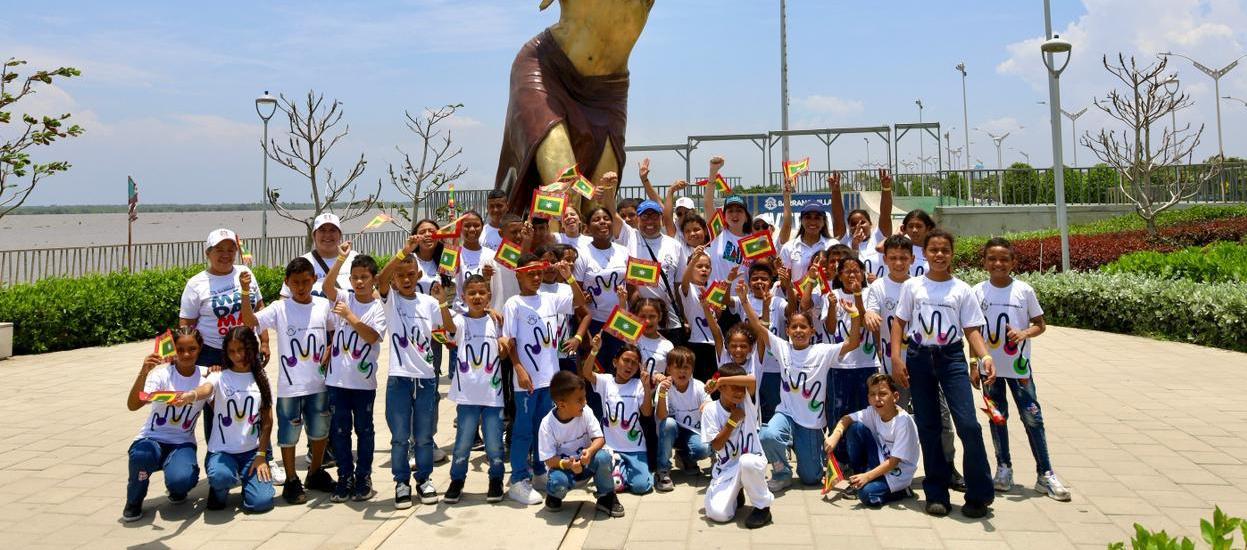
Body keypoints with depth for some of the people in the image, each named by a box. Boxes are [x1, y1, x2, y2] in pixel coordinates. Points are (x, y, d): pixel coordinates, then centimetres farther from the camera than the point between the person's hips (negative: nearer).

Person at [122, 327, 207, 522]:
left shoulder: (205, 376, -4)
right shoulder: (162, 373, -11)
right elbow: (133, 405, -26)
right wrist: (143, 372, -41)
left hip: (182, 443, 1)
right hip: (153, 439, 0)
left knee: (180, 479, -33)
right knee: (141, 454, -38)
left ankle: (177, 489, 9)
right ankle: (134, 501, -5)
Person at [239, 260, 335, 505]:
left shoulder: (324, 305, 0)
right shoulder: (279, 309, -7)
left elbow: (335, 330, 16)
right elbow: (249, 321, -19)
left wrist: (330, 352, 1)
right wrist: (245, 292, -29)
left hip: (318, 382, 3)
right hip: (290, 384, -3)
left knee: (320, 430, 16)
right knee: (288, 434, 6)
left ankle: (316, 473, 36)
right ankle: (291, 481, 22)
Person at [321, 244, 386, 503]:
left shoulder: (379, 308, -3)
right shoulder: (344, 299, 3)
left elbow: (371, 336, -16)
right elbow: (326, 287, -16)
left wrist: (349, 316, -16)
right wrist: (340, 260, -25)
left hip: (363, 380, -2)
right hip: (338, 378, 2)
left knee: (364, 429, 8)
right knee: (339, 430, 8)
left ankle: (363, 478, 20)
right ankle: (345, 478, 20)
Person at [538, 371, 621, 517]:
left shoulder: (585, 412, -14)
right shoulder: (547, 424, -20)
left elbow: (599, 439, -13)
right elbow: (549, 460, -17)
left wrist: (590, 451, -37)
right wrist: (567, 464, -38)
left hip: (586, 461, 2)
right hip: (562, 465, -2)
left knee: (603, 457, -30)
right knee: (558, 483, -36)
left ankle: (606, 498, -5)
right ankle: (554, 496, 4)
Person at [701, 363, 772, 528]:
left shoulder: (747, 403, -7)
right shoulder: (711, 410, -6)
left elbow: (752, 380, -29)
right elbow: (716, 446, -10)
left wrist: (720, 380, -26)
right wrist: (732, 421, -17)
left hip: (752, 462, -1)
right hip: (725, 469, 1)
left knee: (746, 461, -39)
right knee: (718, 514, -19)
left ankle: (762, 506, -13)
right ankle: (736, 493, 18)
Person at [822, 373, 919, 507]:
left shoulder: (904, 421, -24)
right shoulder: (872, 412, -7)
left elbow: (894, 461, -23)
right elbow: (846, 419, -2)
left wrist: (867, 476, -30)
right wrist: (835, 436, -24)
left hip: (898, 471, -7)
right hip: (880, 461, 7)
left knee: (867, 494, -31)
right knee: (855, 428, -11)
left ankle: (901, 491, -1)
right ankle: (857, 478, 2)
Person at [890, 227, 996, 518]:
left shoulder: (962, 290, 3)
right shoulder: (912, 286, 6)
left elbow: (972, 329, 1)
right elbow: (899, 322, 8)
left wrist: (985, 356, -16)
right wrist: (896, 357, -3)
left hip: (952, 357, -1)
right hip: (919, 357, 1)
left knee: (968, 424, -12)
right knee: (927, 426, 6)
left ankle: (978, 495, 3)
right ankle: (936, 494, 17)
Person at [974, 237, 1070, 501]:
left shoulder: (1024, 290, -4)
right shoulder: (978, 292, -1)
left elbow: (1040, 324, 4)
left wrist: (1024, 333, -17)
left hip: (1018, 366, -1)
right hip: (990, 366, 1)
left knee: (1032, 417, -1)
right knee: (997, 417, 11)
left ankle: (1045, 474, 7)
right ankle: (1004, 468, 23)